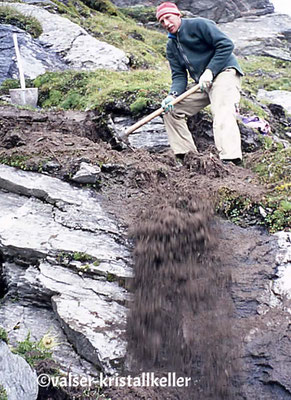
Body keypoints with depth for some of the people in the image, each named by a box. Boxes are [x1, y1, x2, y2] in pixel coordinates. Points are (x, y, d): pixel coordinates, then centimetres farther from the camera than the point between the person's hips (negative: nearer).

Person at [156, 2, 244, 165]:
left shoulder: (198, 24, -5)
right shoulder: (171, 46, 15)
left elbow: (226, 44, -13)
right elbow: (179, 76, 8)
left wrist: (210, 71, -19)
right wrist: (173, 95, -12)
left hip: (224, 72, -8)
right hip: (203, 84, 8)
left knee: (223, 114, -30)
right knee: (171, 109, 4)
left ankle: (230, 160, -44)